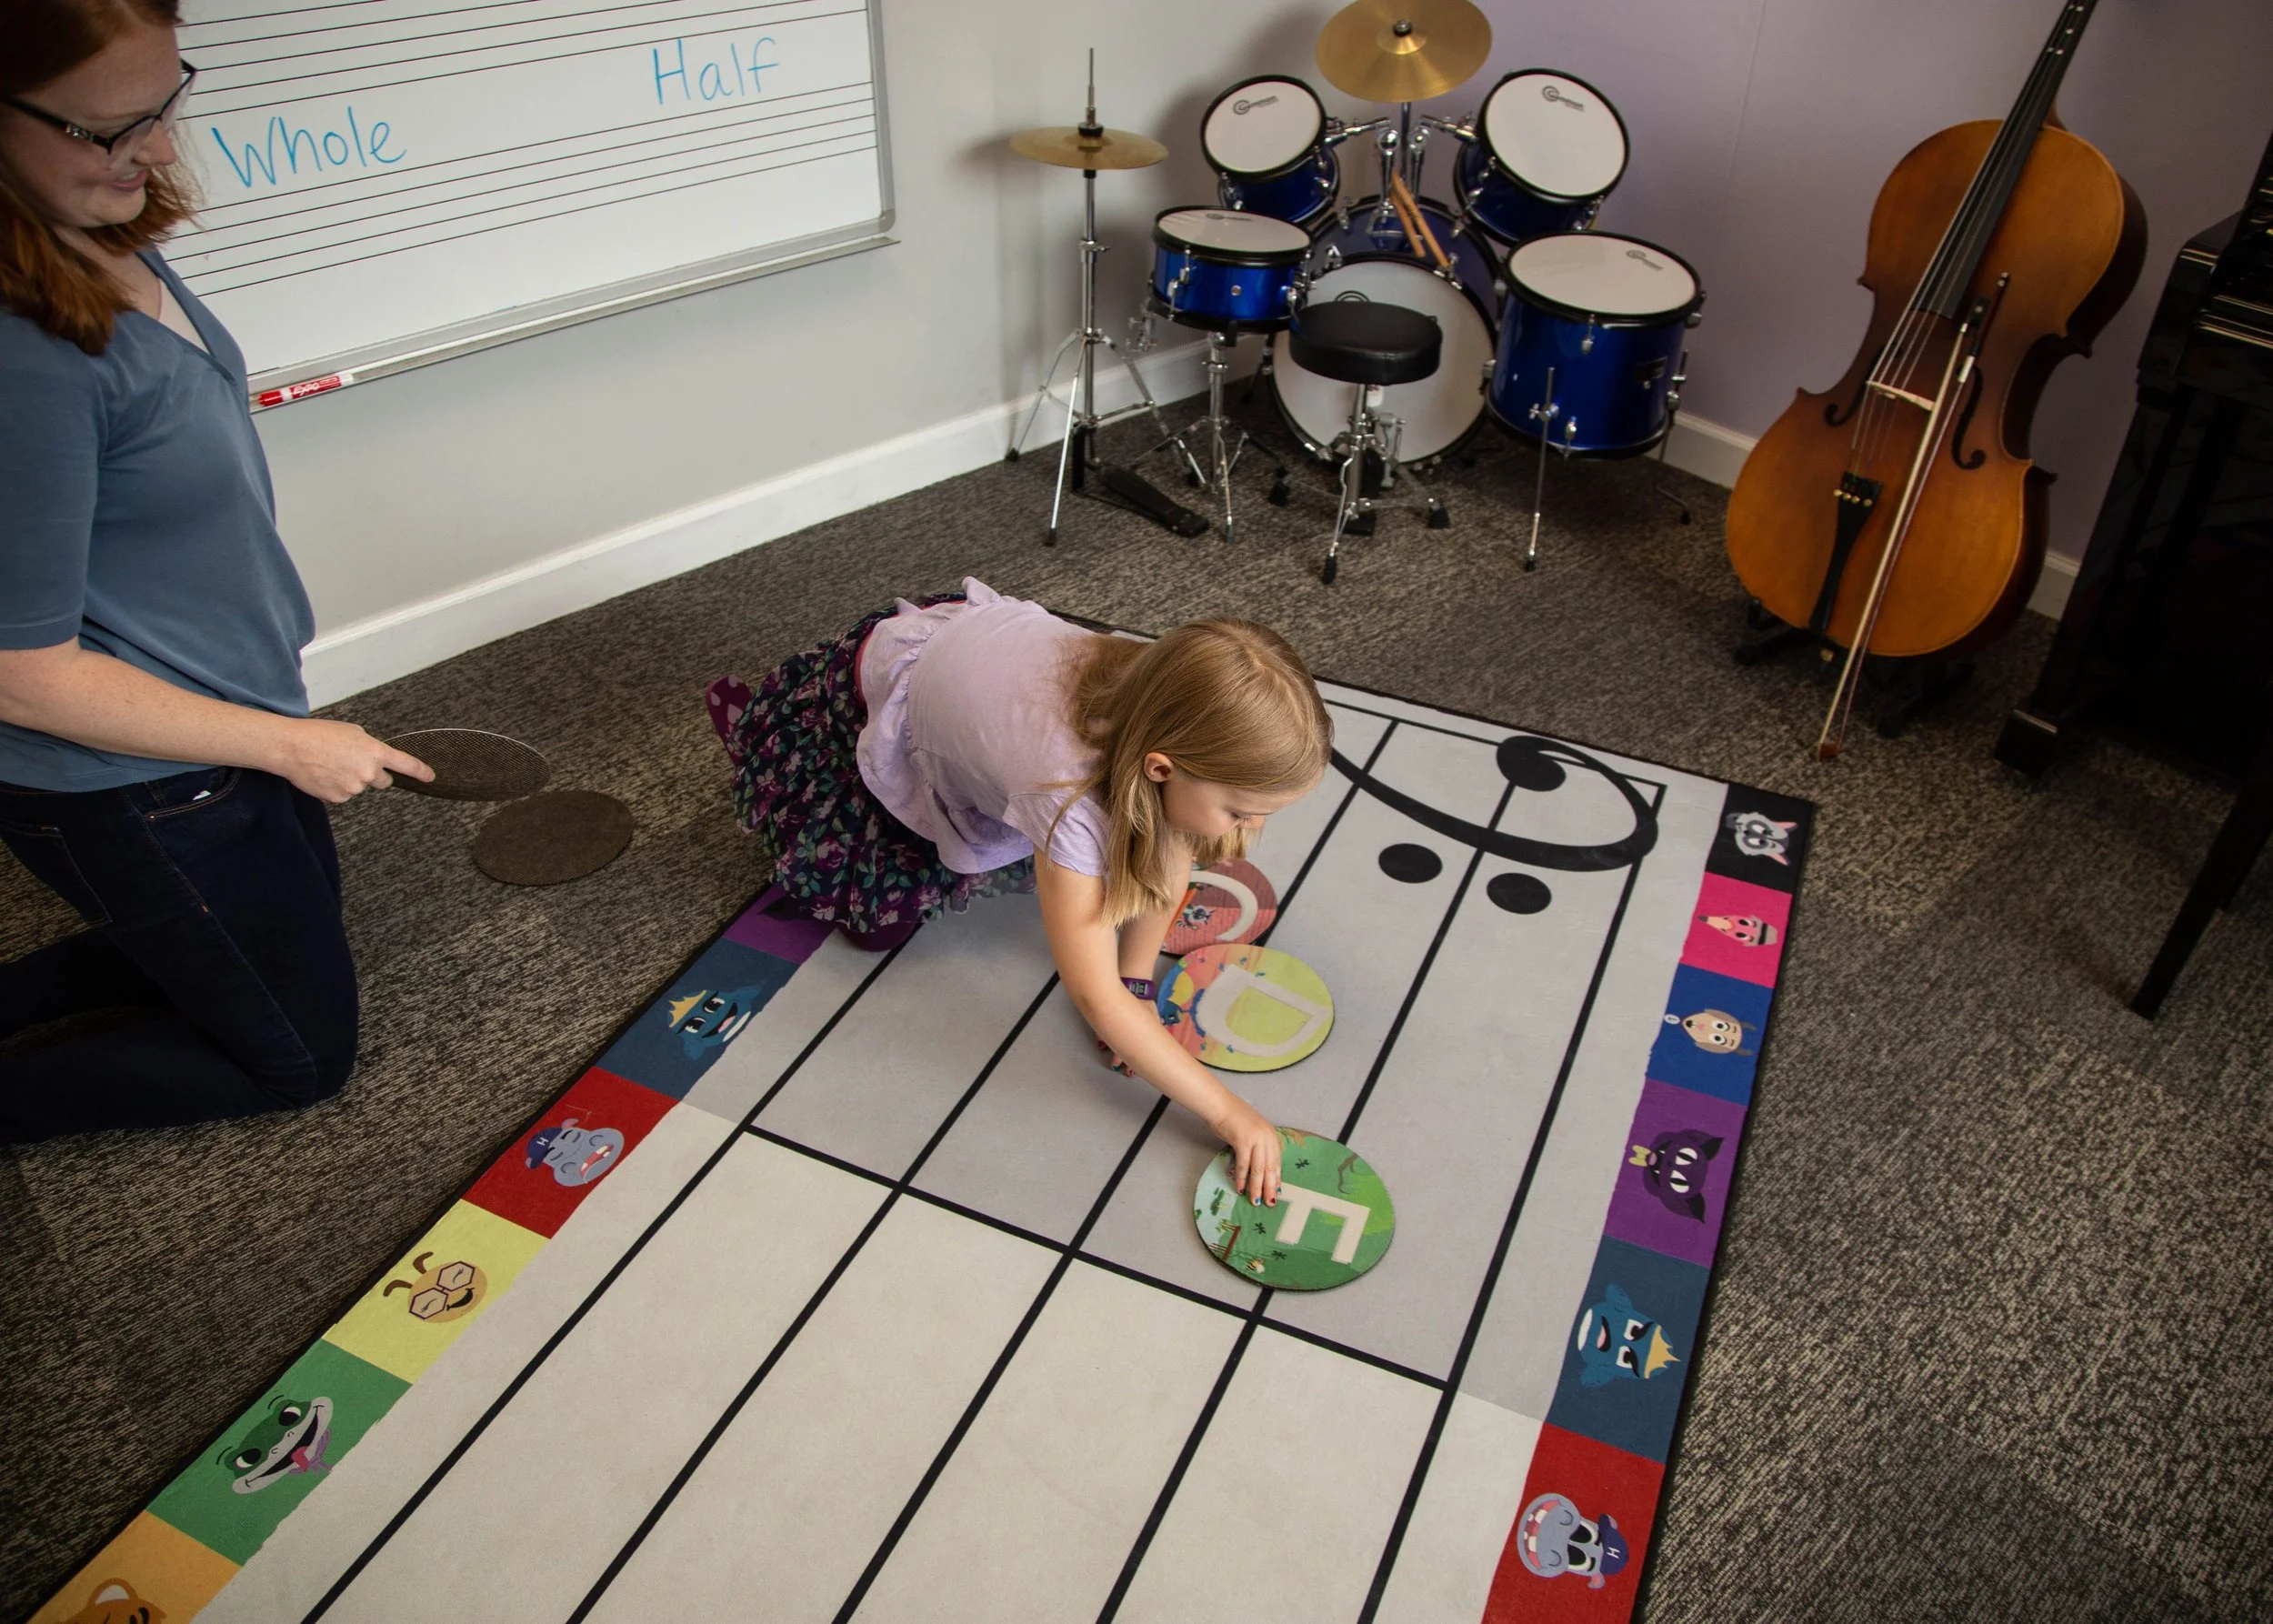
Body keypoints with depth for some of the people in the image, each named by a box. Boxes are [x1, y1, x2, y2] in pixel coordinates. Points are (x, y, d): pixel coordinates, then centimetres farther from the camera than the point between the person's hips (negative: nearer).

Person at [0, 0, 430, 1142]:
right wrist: (291, 746, -18)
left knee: (301, 931, 31)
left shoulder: (104, 240, -7)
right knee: (300, 1054, 12)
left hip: (232, 718, 9)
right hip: (137, 794, -8)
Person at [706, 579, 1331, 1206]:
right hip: (880, 681, -5)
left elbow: (1169, 849, -10)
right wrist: (1226, 1111, -38)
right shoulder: (1070, 790, -47)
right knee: (879, 906, 7)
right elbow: (1094, 996, -41)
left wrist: (1136, 983, -13)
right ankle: (749, 720, 28)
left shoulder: (1174, 717, -29)